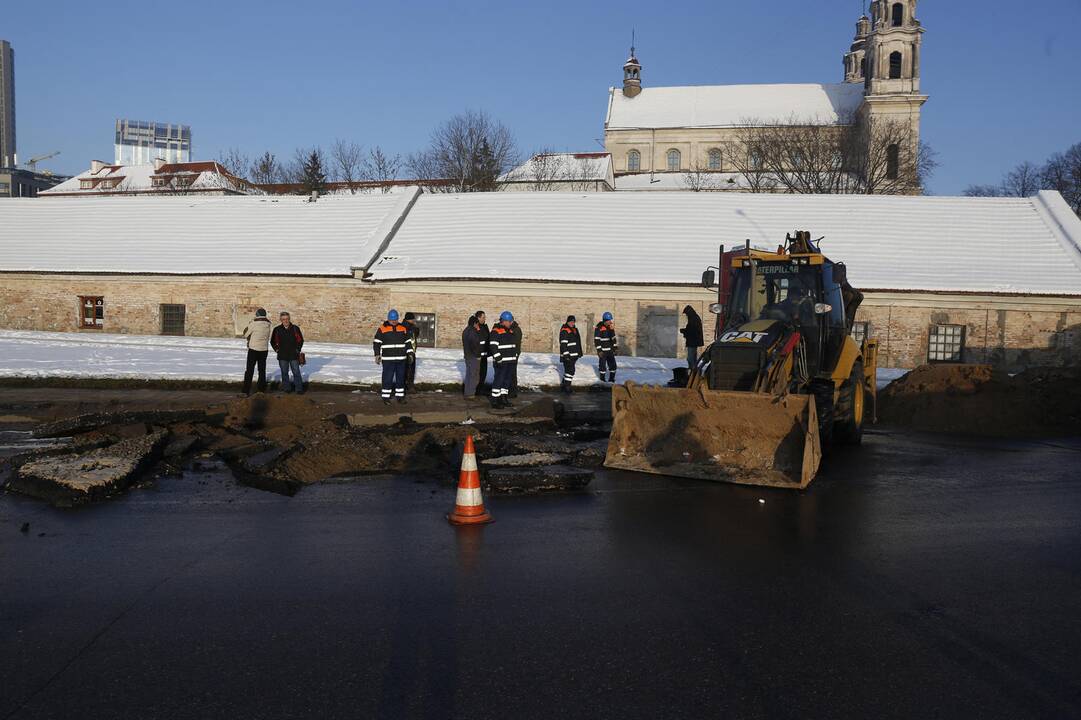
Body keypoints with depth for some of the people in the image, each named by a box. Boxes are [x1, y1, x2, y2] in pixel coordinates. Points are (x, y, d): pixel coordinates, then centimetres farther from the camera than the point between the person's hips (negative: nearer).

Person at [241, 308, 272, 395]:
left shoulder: (253, 323, -10)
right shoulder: (268, 324, 1)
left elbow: (245, 335, -2)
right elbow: (268, 338, 9)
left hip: (253, 349, -3)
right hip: (264, 349, 3)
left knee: (249, 370, 2)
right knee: (262, 370, 13)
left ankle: (246, 391, -2)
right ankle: (262, 390, 13)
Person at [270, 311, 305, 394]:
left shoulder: (295, 328, -2)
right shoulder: (277, 330, 1)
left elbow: (301, 340, 8)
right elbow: (273, 341, 14)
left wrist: (297, 349, 4)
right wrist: (276, 349, 7)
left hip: (294, 355, -1)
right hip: (282, 356, 1)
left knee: (296, 372, -1)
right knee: (284, 373, 8)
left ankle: (299, 389, 3)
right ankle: (287, 388, 17)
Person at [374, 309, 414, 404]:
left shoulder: (403, 328, 9)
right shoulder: (382, 329, -1)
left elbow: (408, 342, 14)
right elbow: (376, 342, 1)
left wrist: (410, 354, 7)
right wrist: (377, 354, -5)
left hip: (401, 359, 3)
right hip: (388, 359, -3)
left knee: (400, 377, 9)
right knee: (387, 378, -4)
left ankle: (400, 396, 18)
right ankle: (386, 397, 3)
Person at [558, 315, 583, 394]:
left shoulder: (575, 329, 16)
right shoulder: (564, 330, -12)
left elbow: (577, 342, 25)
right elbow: (563, 344, -18)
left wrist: (579, 352, 23)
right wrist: (566, 354, -23)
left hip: (574, 355, 9)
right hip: (567, 355, -9)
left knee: (568, 370, 14)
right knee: (570, 370, -14)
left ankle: (565, 385, 23)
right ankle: (567, 387, -11)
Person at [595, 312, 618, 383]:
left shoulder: (611, 327, 9)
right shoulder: (599, 328, -12)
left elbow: (613, 338, 17)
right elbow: (597, 340, -14)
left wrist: (615, 347, 12)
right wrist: (599, 350, -17)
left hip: (610, 350, 6)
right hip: (603, 350, -6)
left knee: (613, 364, 6)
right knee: (602, 364, 2)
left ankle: (611, 378, 16)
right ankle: (602, 378, 14)